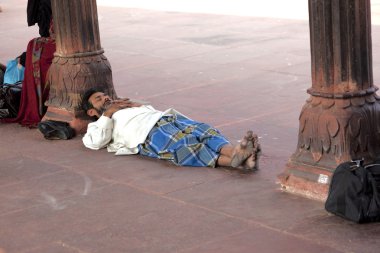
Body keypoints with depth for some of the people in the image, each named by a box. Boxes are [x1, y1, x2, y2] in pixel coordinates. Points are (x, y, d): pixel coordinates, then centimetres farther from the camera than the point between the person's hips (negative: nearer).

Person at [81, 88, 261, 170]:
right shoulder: (97, 125, 27)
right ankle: (230, 160, -58)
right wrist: (108, 113, 11)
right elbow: (95, 142, 3)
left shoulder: (126, 106, 45)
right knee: (182, 146, -36)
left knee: (204, 130, -26)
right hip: (149, 132, -6)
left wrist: (137, 106, 23)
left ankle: (234, 152, -53)